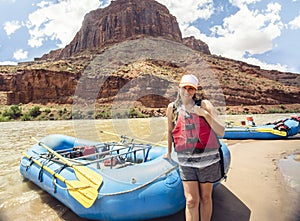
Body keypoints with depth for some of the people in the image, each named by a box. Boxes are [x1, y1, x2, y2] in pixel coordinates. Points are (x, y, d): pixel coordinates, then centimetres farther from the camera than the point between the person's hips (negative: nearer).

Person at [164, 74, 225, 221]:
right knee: (191, 201, -1)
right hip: (186, 160, 0)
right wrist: (169, 152, 26)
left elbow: (221, 132, -7)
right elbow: (170, 131, 16)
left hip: (207, 158, 0)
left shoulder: (204, 104, -4)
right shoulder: (172, 108, 2)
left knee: (205, 197, 16)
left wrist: (205, 114, -19)